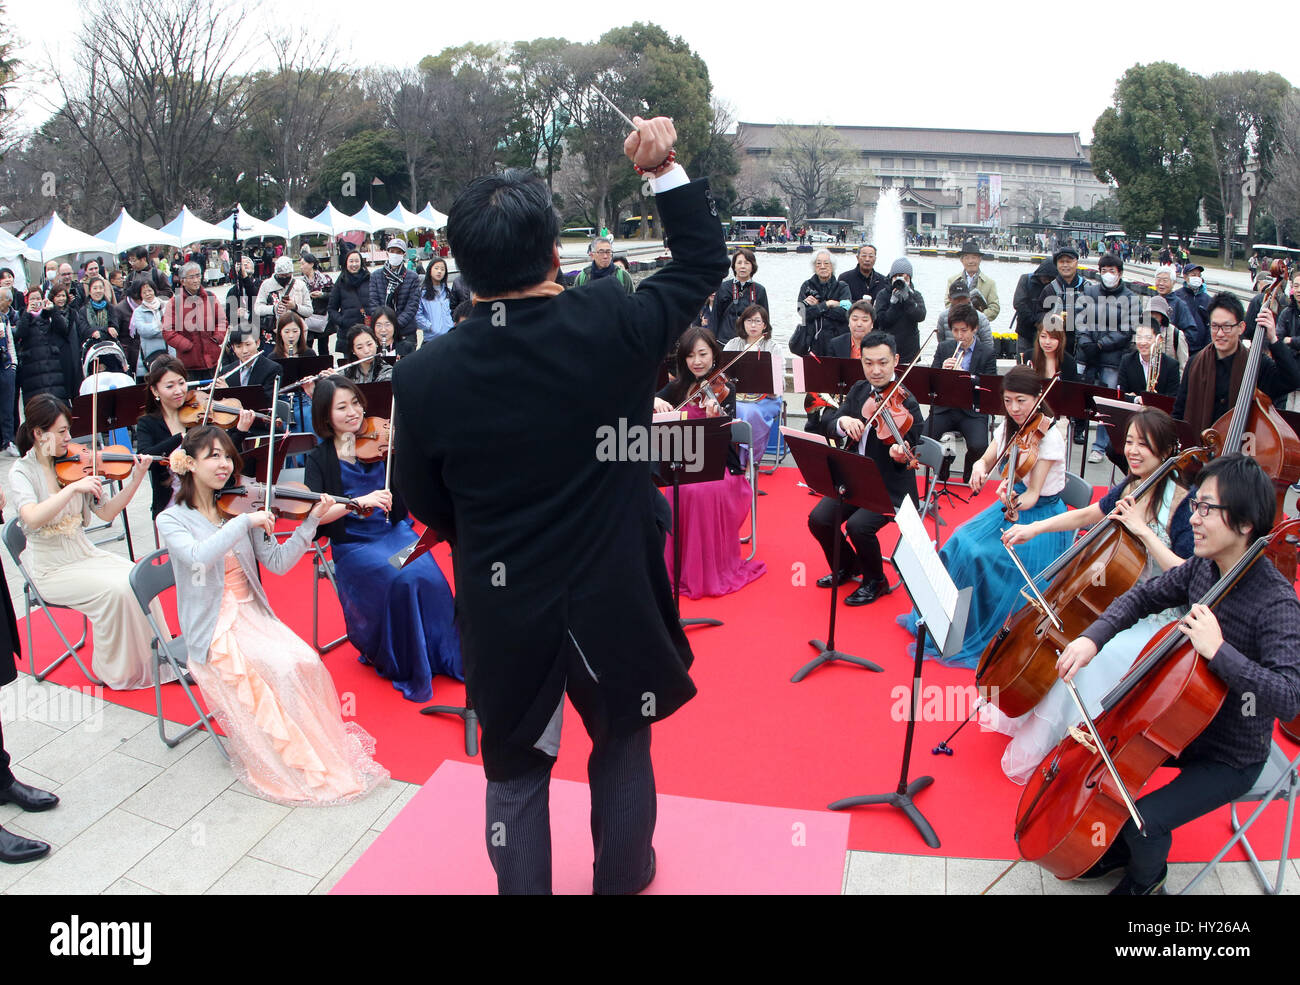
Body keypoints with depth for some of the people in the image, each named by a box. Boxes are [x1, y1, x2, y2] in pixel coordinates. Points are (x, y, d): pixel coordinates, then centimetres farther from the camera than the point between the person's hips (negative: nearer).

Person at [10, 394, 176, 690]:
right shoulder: (22, 472, -9)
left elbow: (107, 513, 2)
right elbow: (32, 518, -29)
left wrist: (136, 479, -9)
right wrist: (73, 487, -35)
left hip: (84, 553, 4)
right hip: (51, 568, -4)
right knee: (115, 590, -26)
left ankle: (155, 659, -6)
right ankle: (116, 671, -6)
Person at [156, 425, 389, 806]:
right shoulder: (171, 520, -4)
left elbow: (277, 563, 0)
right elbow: (199, 557, -27)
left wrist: (311, 521, -10)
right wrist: (245, 521, -29)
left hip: (252, 615, 4)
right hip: (214, 631, -4)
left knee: (307, 663, -23)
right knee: (284, 669, -27)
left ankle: (328, 742, -5)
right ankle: (298, 761, -11)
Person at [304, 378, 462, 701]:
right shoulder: (320, 458, 1)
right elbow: (314, 513, -13)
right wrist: (358, 501, -27)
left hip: (395, 532, 2)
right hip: (353, 545, -2)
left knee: (429, 577, -26)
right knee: (400, 581, -29)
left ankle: (444, 656, -5)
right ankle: (404, 667, -8)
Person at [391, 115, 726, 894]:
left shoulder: (426, 374, -14)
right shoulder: (612, 327, -17)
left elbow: (424, 504, -1)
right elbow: (705, 260, 0)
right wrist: (665, 168, 2)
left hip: (503, 612, 0)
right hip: (613, 600, 0)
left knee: (517, 772, 20)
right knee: (623, 747, 25)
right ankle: (624, 875, 46)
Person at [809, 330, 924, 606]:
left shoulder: (906, 404, -15)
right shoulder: (859, 391, 5)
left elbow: (907, 454, -20)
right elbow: (829, 427, 1)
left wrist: (900, 455, -44)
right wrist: (843, 421, -22)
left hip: (889, 487, -6)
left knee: (858, 525, -28)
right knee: (818, 519, -12)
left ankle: (875, 581, 1)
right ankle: (847, 566, 17)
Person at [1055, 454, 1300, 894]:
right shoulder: (1202, 568, -7)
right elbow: (1143, 596, 6)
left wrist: (1218, 650, -41)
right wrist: (1093, 637, -9)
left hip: (1230, 759, -7)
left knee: (1145, 821, -19)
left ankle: (1144, 882, 17)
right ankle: (1118, 845, 28)